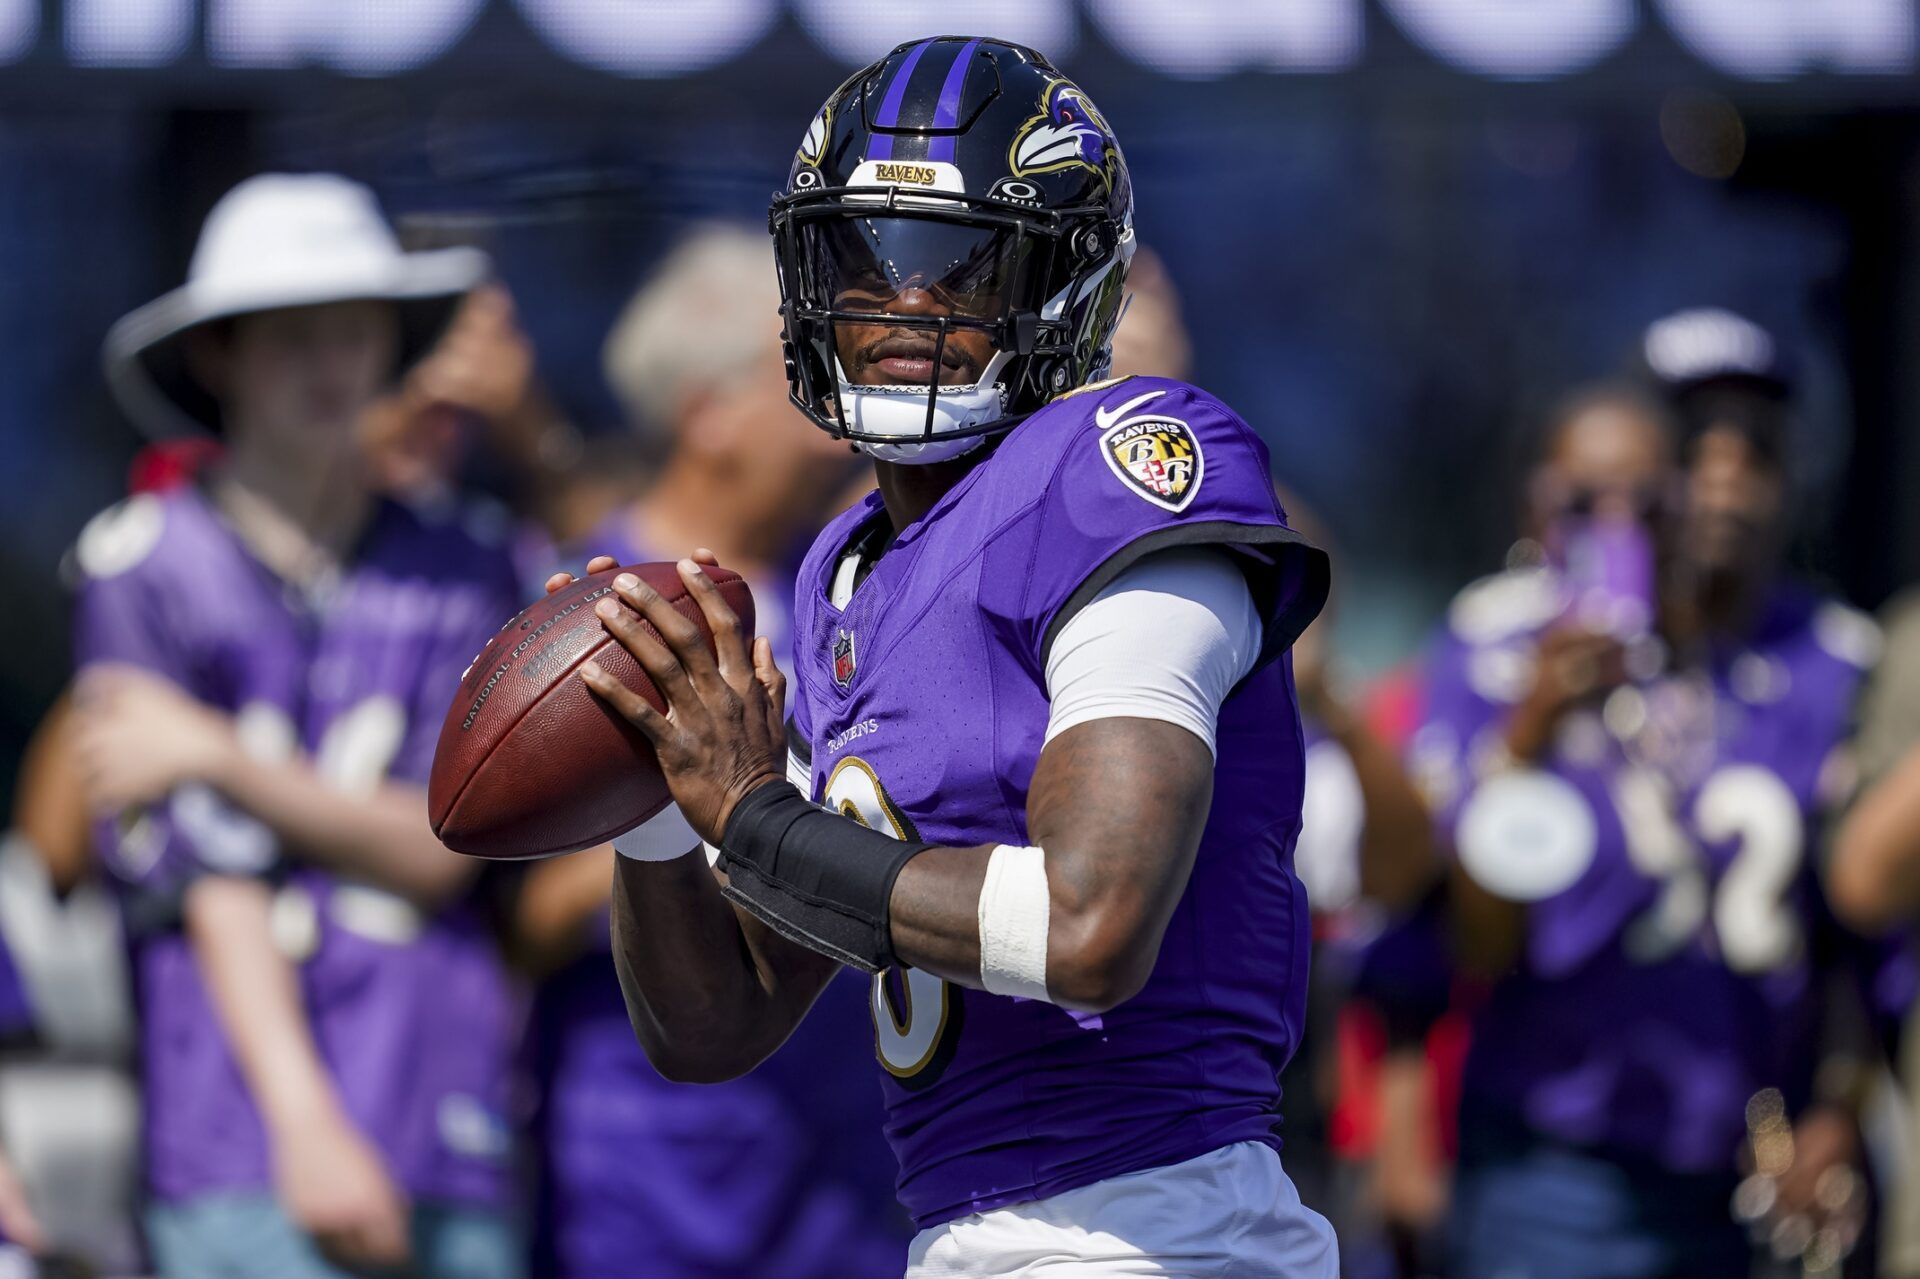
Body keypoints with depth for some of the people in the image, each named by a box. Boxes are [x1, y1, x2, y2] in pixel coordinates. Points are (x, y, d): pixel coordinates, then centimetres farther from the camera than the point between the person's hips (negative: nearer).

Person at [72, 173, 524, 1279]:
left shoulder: (463, 574, 13)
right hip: (240, 1153, -3)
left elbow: (439, 848, 3)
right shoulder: (145, 569, 3)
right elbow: (209, 882, -4)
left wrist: (218, 759, -5)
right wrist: (308, 1124, -12)